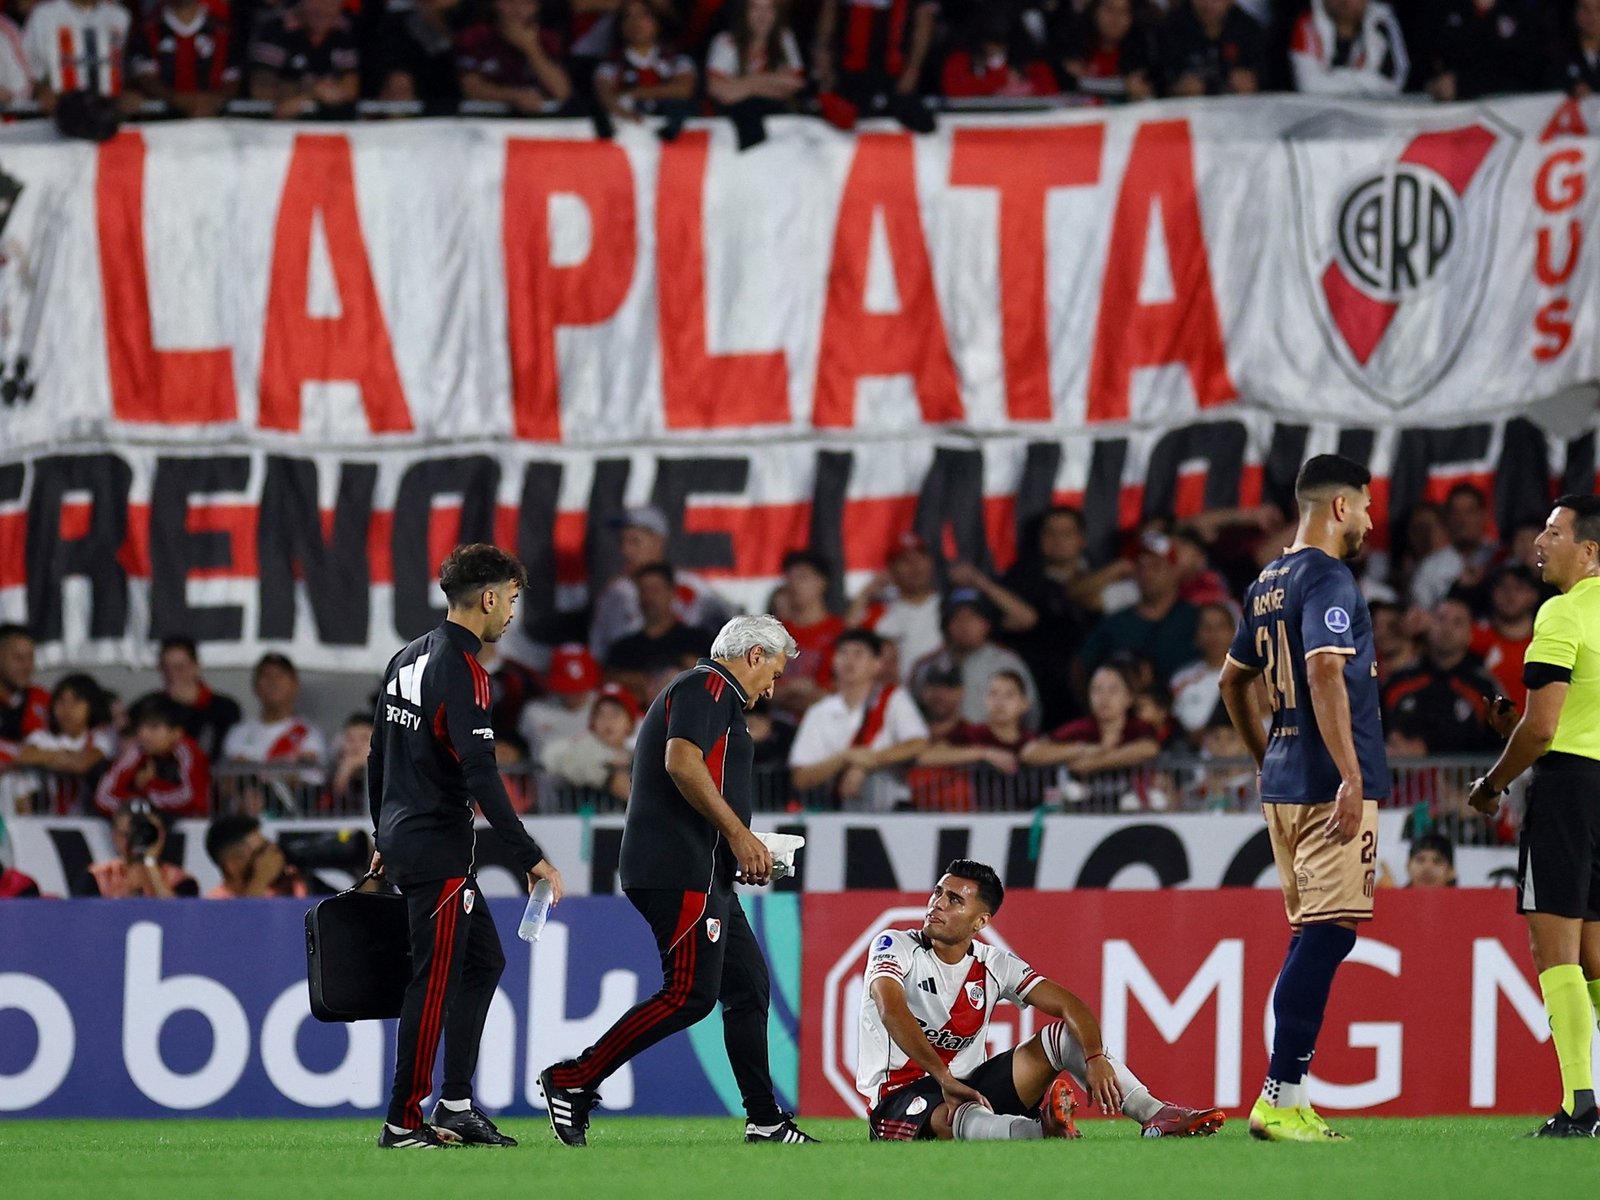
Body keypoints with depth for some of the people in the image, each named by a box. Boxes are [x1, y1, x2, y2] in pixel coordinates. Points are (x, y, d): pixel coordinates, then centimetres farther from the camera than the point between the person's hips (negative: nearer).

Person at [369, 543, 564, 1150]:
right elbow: (480, 775, -23)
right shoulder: (461, 670, -16)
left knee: (483, 960, 17)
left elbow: (378, 755, 20)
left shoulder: (407, 660, 12)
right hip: (440, 849, -10)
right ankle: (403, 1122, -3)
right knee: (434, 982, -5)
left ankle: (455, 1106, 16)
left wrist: (384, 838, 29)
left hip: (402, 837, 10)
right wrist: (530, 856, -24)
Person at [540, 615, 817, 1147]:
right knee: (690, 994, -16)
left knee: (748, 987, 10)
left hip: (706, 877, 11)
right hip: (681, 870, -11)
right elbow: (682, 763, -20)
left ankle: (765, 1123, 12)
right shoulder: (709, 686, -4)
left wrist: (746, 850, 21)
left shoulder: (714, 694, 28)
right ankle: (572, 1081, -13)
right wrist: (739, 833, -20)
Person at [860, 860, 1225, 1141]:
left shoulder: (994, 964, 3)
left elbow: (1069, 1005, -5)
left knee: (1064, 1035, -6)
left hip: (970, 1085, 6)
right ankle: (1043, 1133, -72)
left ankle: (1156, 1116, -22)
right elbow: (891, 1009, -29)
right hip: (900, 1098, -6)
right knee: (955, 1116, -42)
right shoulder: (893, 946, -9)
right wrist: (943, 1078, -43)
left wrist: (1095, 1059, -27)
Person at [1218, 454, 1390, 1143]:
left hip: (1282, 784, 9)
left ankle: (1287, 1103, 9)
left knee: (1311, 937, 12)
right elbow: (1325, 673, -22)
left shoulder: (1268, 584, 17)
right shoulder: (1327, 578, -10)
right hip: (1329, 784, -9)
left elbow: (1233, 680, 27)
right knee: (1329, 933, -11)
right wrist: (1351, 775, -26)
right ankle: (1281, 1098, -18)